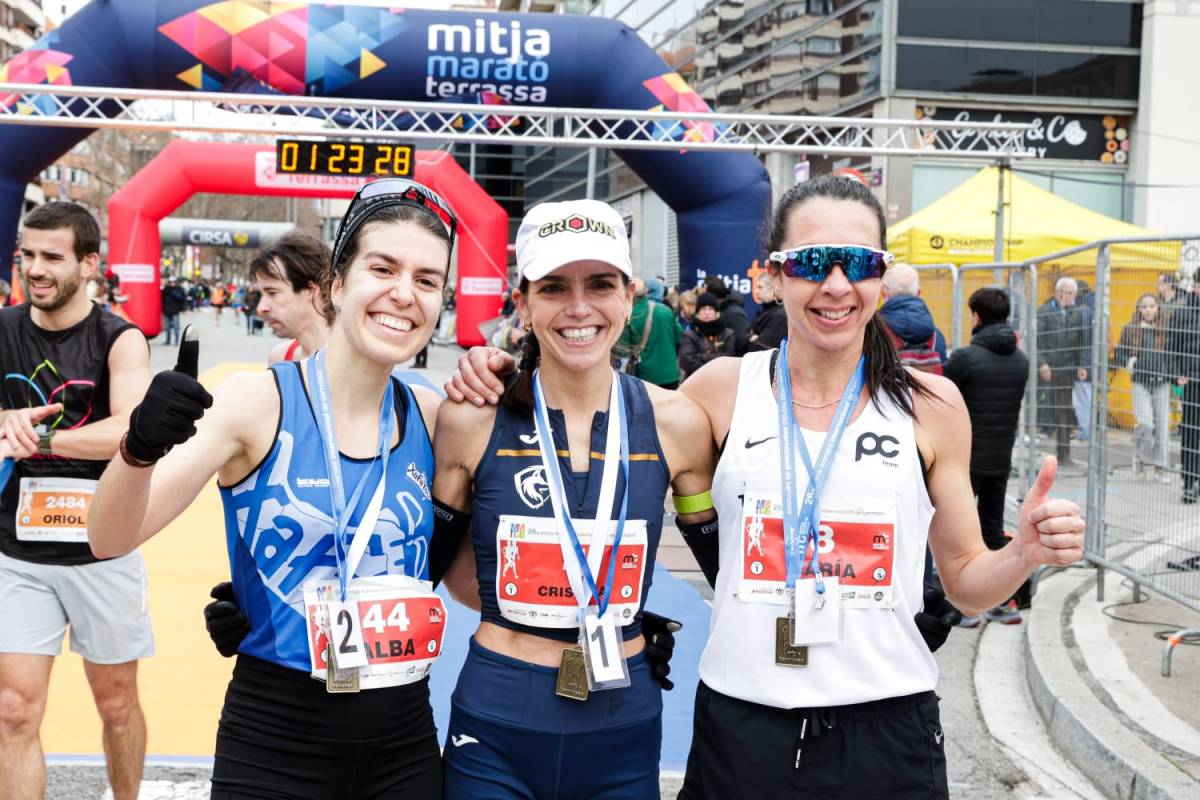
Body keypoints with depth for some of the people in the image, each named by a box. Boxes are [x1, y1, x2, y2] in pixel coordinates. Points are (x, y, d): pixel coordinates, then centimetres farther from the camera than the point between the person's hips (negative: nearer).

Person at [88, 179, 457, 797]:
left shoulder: (432, 418, 0)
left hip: (406, 745, 3)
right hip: (272, 748, -3)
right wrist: (140, 448, -36)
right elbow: (112, 539, -15)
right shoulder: (257, 401, -10)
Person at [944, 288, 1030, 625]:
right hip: (1001, 458, 6)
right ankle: (1008, 601, 14)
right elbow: (1013, 405, 10)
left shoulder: (966, 357, -15)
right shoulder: (1020, 360, 6)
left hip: (966, 458, -6)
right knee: (993, 528, 15)